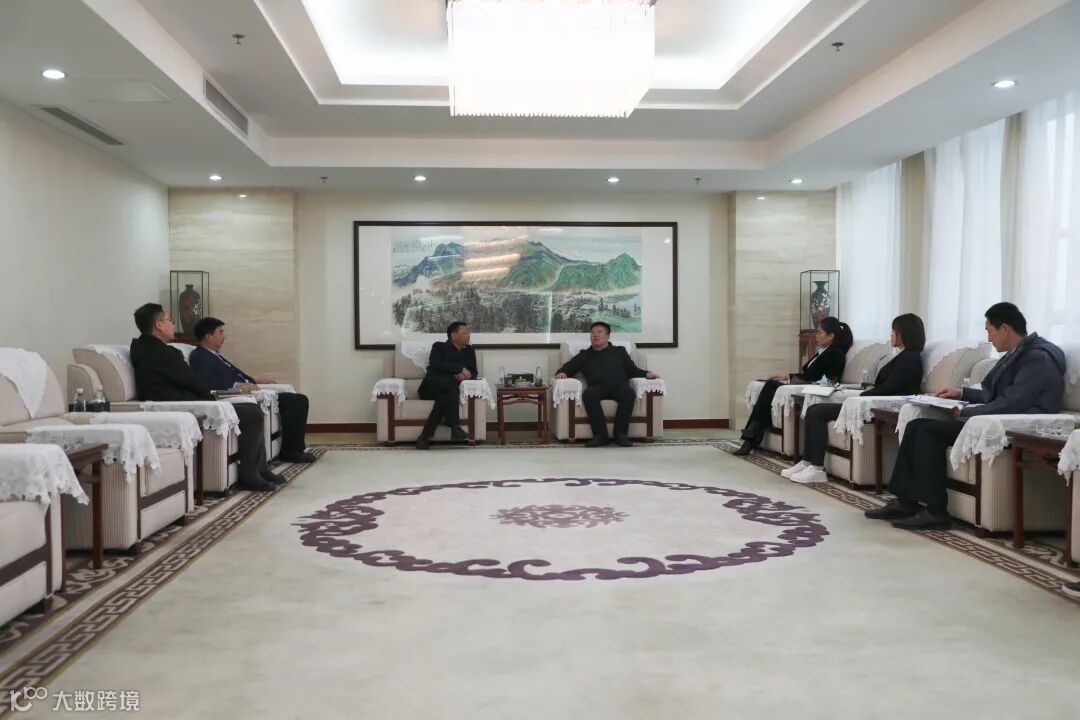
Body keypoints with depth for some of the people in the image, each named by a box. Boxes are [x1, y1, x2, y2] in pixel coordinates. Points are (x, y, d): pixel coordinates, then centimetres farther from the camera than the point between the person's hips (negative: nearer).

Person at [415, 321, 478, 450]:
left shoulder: (469, 351, 26)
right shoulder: (439, 347, 13)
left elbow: (474, 373, 15)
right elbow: (435, 365, -7)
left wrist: (464, 375, -10)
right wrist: (459, 369, -14)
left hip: (448, 390, 3)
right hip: (431, 387, -3)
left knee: (445, 397, -36)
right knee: (450, 382, -37)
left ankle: (425, 436, -42)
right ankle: (455, 427, -46)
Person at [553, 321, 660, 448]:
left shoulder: (619, 351, 32)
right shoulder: (584, 355, 32)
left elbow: (633, 370, 22)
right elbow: (567, 368, 22)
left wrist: (647, 374, 2)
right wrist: (561, 373, -3)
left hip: (619, 385, 0)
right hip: (598, 387, 0)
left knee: (628, 392, -35)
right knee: (588, 394, -36)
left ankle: (621, 434, -32)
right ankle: (600, 435, -34)